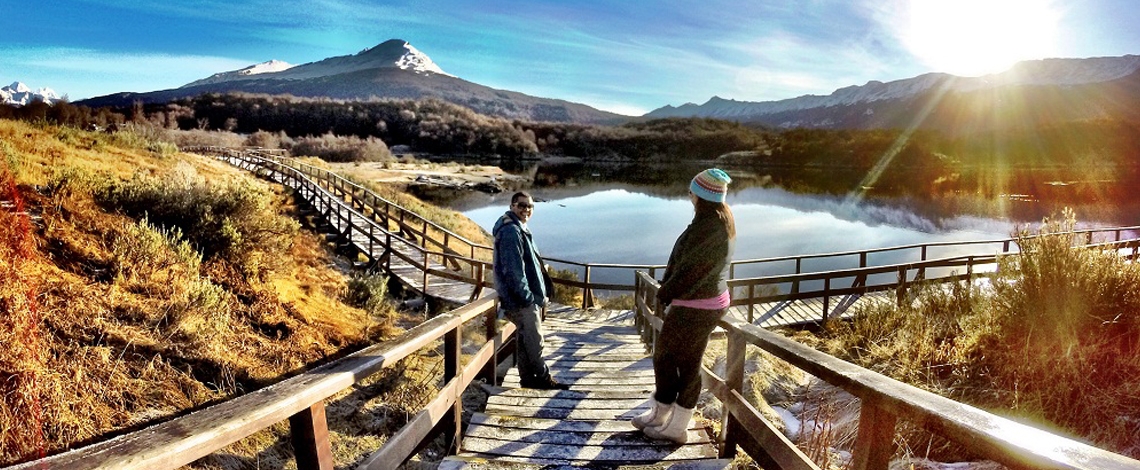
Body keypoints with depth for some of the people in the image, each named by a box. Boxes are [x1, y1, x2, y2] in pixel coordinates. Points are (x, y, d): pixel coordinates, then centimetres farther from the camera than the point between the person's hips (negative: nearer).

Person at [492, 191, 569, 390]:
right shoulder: (510, 231, -17)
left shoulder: (520, 229, 17)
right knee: (534, 341, -2)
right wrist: (527, 297, -20)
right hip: (522, 300, -11)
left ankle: (528, 379, 26)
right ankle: (543, 379, 9)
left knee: (526, 340, 16)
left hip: (528, 297, 11)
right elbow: (513, 270, -22)